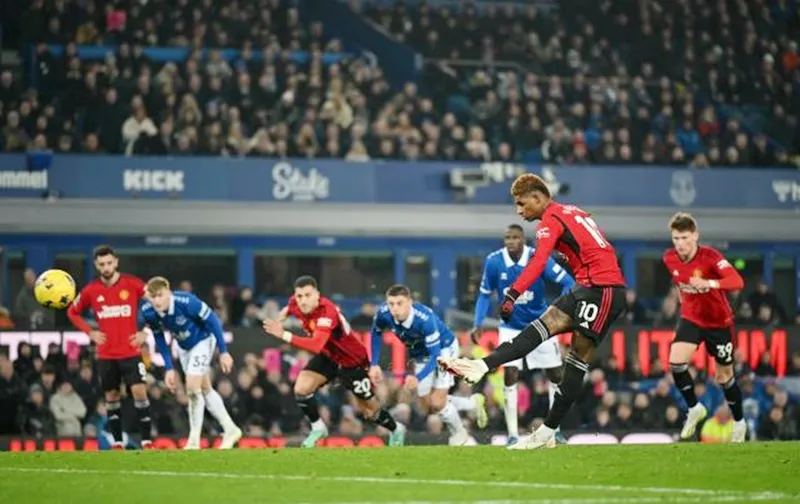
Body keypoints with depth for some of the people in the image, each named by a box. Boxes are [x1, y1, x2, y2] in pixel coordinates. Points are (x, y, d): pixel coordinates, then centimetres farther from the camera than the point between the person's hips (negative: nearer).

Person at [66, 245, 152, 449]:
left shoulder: (133, 284, -7)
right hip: (106, 355, 2)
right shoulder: (91, 290, 0)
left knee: (139, 392, -13)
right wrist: (90, 332, 1)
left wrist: (146, 332, -4)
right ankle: (117, 443, 15)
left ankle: (146, 441, -7)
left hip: (131, 352, -2)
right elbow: (72, 312, 15)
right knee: (111, 397, 7)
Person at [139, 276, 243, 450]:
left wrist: (223, 352, -20)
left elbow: (212, 321, -25)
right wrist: (169, 368, -4)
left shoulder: (186, 302, -38)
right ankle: (230, 429, 27)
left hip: (202, 340, -6)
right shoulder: (147, 313, -22)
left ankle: (194, 440, -3)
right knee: (205, 389, 13)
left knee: (192, 387, -14)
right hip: (183, 346, 6)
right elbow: (159, 339, -4)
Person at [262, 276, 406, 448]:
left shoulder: (327, 313, -39)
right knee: (301, 389, -16)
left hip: (353, 361, -6)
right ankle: (318, 428, 7)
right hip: (328, 356, 6)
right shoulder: (295, 303, -16)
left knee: (369, 410, 8)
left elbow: (316, 346, -54)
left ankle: (396, 430, 38)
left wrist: (285, 336, -57)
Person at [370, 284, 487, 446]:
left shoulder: (425, 319, -41)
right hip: (420, 355, 6)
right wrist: (374, 364, -9)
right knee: (428, 407, 9)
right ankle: (474, 403, 32)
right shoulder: (383, 314, -27)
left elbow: (435, 356, -35)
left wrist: (418, 378, -48)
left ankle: (459, 433, 18)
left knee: (437, 403, -13)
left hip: (443, 349, -6)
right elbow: (376, 334, -3)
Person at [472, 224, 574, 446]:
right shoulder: (493, 261, -15)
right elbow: (484, 295, 0)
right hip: (511, 326, 0)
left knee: (556, 375, 3)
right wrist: (478, 324, -11)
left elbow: (568, 282, -19)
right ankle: (513, 434, -10)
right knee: (510, 375, -14)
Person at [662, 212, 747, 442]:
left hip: (719, 321, -3)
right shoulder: (669, 258, -12)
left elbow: (737, 282, -40)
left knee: (724, 376, 6)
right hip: (690, 318, 3)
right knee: (675, 362, -20)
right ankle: (694, 409, 2)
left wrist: (708, 283, -54)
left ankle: (739, 423, 28)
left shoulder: (710, 256, -27)